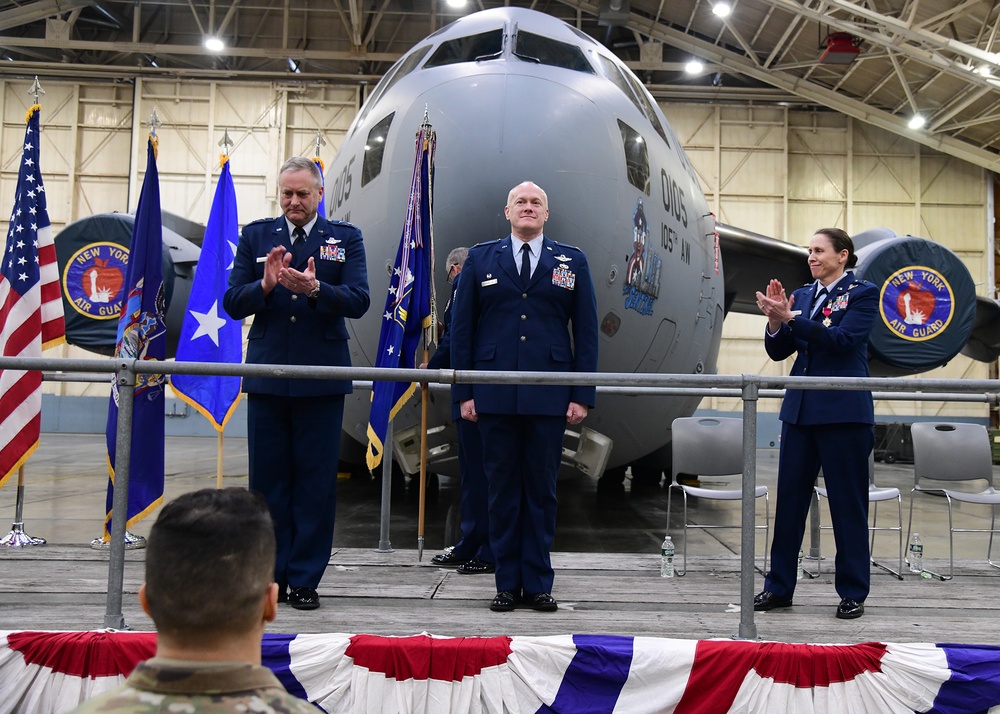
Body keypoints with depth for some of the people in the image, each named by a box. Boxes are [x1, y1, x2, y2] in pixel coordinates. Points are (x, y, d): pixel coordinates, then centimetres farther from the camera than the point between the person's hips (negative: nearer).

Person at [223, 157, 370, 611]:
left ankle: (304, 580, 13)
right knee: (268, 480, 8)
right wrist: (265, 285, -15)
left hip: (321, 379, -1)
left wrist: (315, 288, -24)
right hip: (266, 376, 2)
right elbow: (232, 304, 4)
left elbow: (359, 301, -7)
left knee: (316, 483, 3)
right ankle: (270, 575, 20)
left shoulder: (345, 238, 6)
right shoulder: (256, 236, 10)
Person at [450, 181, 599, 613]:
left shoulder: (572, 262, 10)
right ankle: (507, 583, 16)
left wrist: (583, 395, -1)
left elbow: (586, 333, 6)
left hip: (549, 397, 0)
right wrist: (464, 393, -1)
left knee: (542, 491, 5)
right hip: (495, 396, 0)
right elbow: (462, 329, 7)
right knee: (502, 490, 5)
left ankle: (538, 584, 15)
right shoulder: (480, 259, 10)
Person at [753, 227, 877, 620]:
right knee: (789, 497, 7)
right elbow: (778, 351, 10)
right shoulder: (802, 295, 13)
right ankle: (779, 587, 16)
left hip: (844, 411, -5)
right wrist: (775, 321, -10)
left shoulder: (863, 293, -1)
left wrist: (791, 319, -23)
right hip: (800, 409, 5)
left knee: (848, 503, 4)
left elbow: (843, 339, -17)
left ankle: (853, 592, 16)